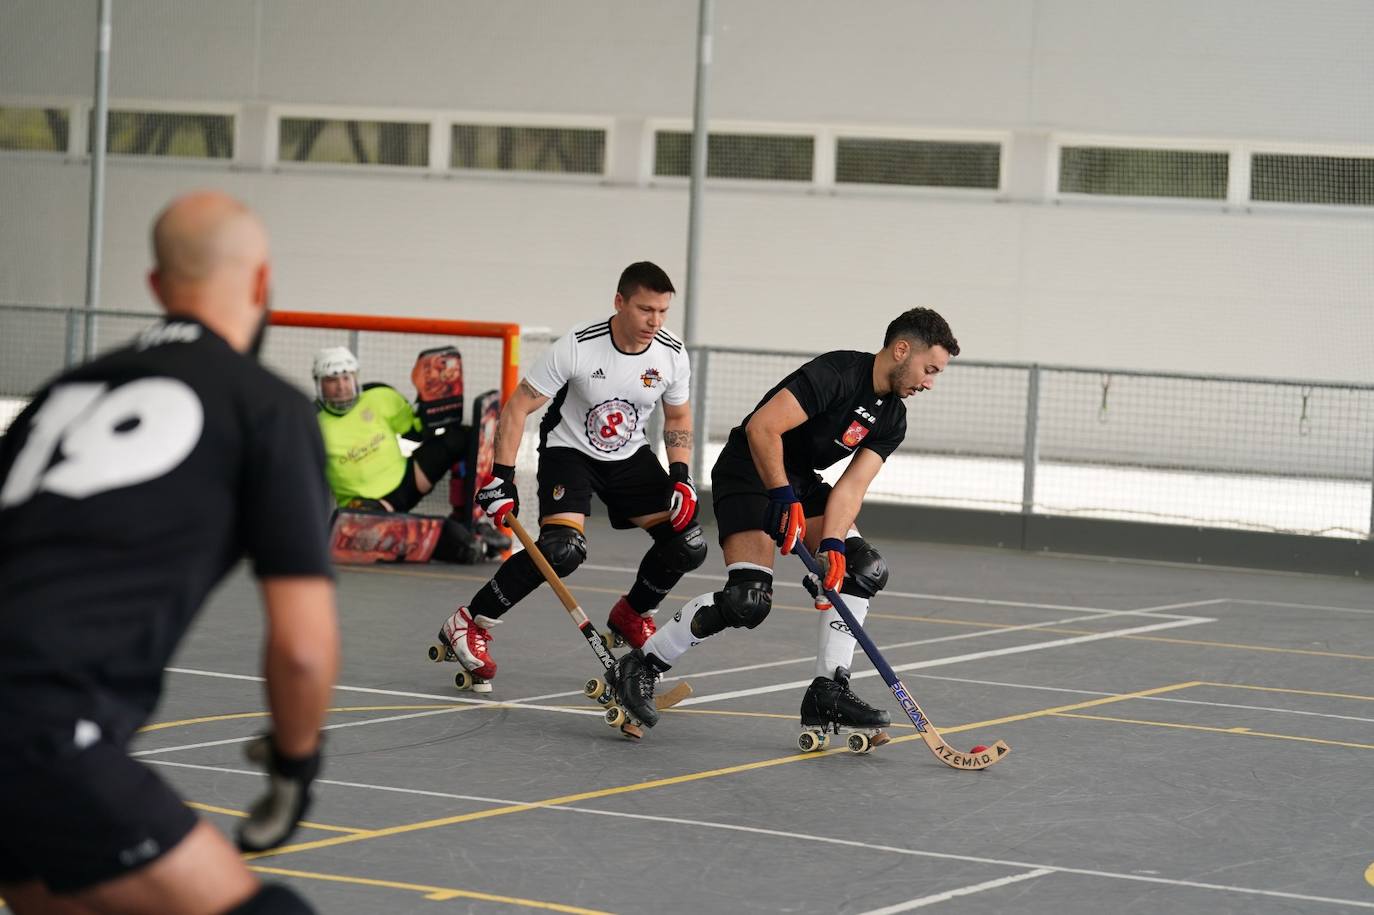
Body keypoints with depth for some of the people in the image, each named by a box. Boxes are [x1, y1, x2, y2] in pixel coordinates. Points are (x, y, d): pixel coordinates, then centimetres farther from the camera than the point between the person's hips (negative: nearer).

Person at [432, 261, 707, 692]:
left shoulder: (672, 355, -12)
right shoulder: (577, 348, -26)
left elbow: (678, 417, 8)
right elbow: (517, 408, -20)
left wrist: (681, 476, -5)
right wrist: (501, 477, -25)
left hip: (629, 455, 5)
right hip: (568, 451, -5)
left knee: (689, 545, -7)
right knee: (563, 549, -29)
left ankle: (632, 615, 22)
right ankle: (467, 624, -14)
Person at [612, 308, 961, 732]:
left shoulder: (892, 419, 2)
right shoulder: (836, 374, -23)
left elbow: (852, 485, -7)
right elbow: (761, 427, -29)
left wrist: (832, 546, -21)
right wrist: (783, 497, -33)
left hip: (799, 482, 9)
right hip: (748, 473, -9)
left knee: (864, 568, -6)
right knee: (748, 600, -21)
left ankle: (828, 691, -1)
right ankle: (641, 666, -6)